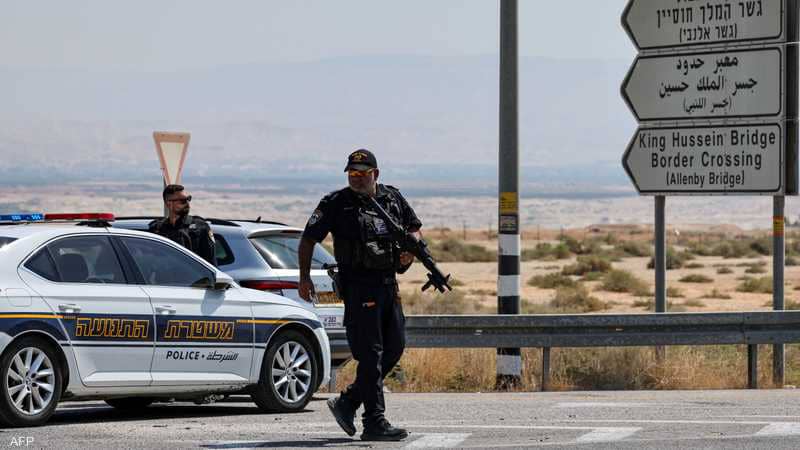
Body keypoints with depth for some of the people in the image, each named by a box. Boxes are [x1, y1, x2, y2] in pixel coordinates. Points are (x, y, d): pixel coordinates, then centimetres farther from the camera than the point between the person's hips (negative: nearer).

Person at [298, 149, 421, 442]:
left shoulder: (392, 198, 10)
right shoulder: (336, 203, -3)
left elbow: (414, 227, 23)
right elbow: (308, 239, 0)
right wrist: (304, 277, -7)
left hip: (388, 283, 6)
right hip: (358, 284, -6)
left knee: (394, 347, 9)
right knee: (371, 353, -9)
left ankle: (347, 403, 19)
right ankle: (374, 423, -8)